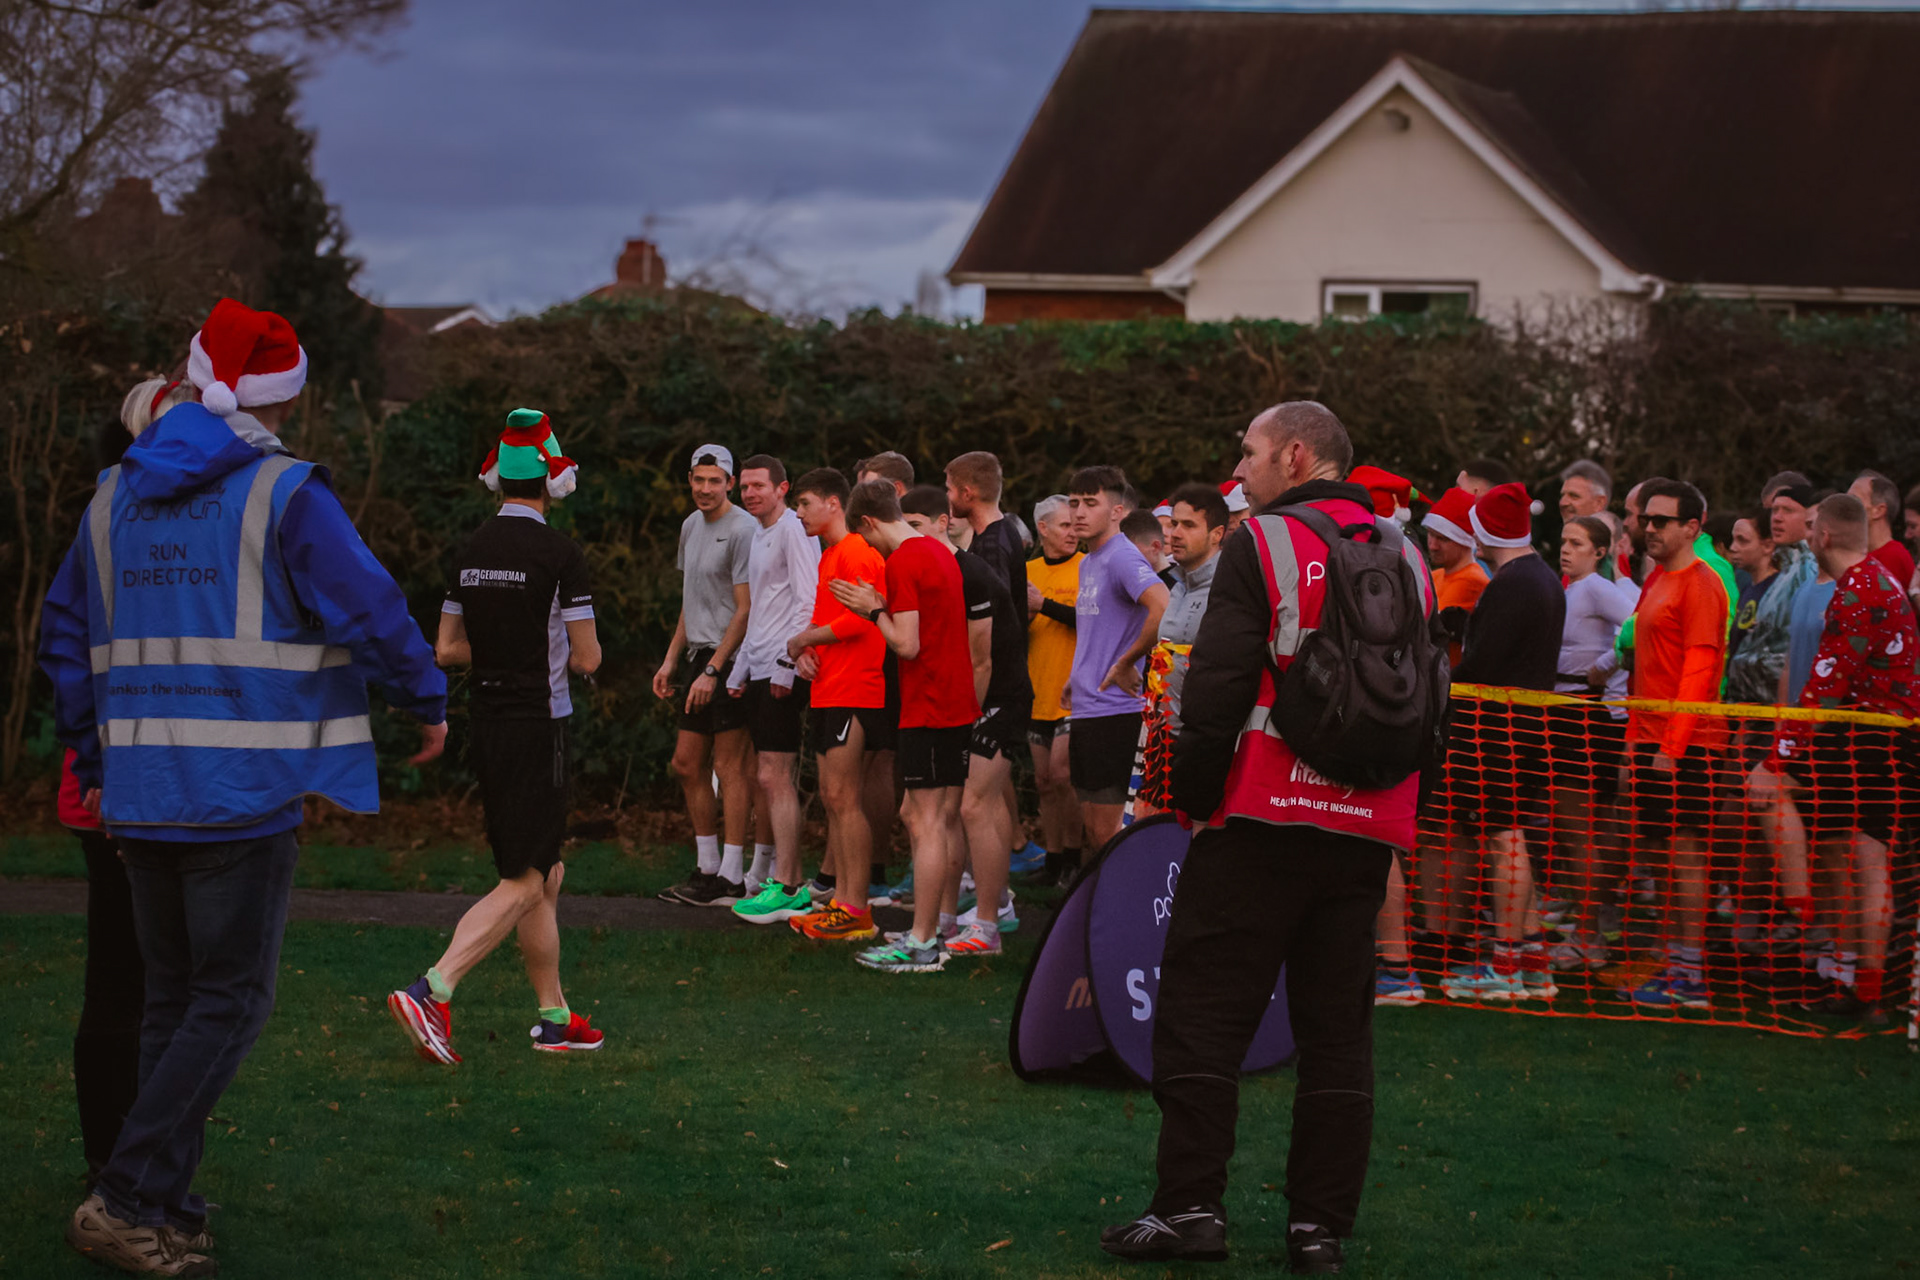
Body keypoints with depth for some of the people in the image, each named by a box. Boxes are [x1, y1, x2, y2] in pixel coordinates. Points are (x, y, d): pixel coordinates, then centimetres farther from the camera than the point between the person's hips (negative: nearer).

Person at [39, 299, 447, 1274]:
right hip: (245, 791, -6)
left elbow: (67, 636, 19)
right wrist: (427, 702, 7)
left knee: (174, 998, 14)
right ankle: (126, 1201, -10)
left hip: (142, 791, 6)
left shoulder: (115, 497, 12)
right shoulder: (285, 495, -8)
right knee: (231, 1001, -2)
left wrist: (90, 758, 27)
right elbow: (369, 611, -11)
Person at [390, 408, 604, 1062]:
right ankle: (432, 991, -18)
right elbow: (587, 659, -10)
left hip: (486, 725, 7)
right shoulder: (560, 552, -13)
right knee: (523, 884, -5)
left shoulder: (470, 552, 6)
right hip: (537, 728, -7)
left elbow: (447, 649, 13)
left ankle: (554, 1016, 19)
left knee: (547, 874, 15)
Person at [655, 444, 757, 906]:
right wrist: (671, 659, 19)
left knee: (730, 765, -7)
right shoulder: (691, 526, 16)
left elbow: (745, 609, -15)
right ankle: (707, 867, 19)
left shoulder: (743, 530, -12)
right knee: (687, 765, 10)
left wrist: (713, 670, -18)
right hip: (700, 658, 9)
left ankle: (730, 878, -4)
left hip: (731, 661, -9)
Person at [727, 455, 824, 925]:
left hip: (783, 671, -10)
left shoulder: (793, 529, -9)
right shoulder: (759, 535, 21)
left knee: (774, 778, -12)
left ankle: (785, 889, -11)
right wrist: (739, 672, 23)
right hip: (760, 671, 10)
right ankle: (791, 878, 14)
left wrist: (787, 665, -19)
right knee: (764, 780, 9)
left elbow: (808, 603, -15)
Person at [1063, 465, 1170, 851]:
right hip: (1085, 713, 10)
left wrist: (1125, 664, -21)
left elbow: (1165, 610, -31)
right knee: (1092, 830, 13)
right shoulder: (1087, 563, 17)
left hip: (1115, 712, -10)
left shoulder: (1122, 557, -14)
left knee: (1108, 833, -7)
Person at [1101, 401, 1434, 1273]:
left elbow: (1216, 691, -13)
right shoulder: (1408, 561, 11)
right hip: (1367, 830, 5)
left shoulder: (1261, 547, -7)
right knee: (1338, 1030, 8)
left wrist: (1192, 797, -3)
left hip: (1262, 818, -5)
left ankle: (1190, 1206, 0)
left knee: (1203, 1012, 2)